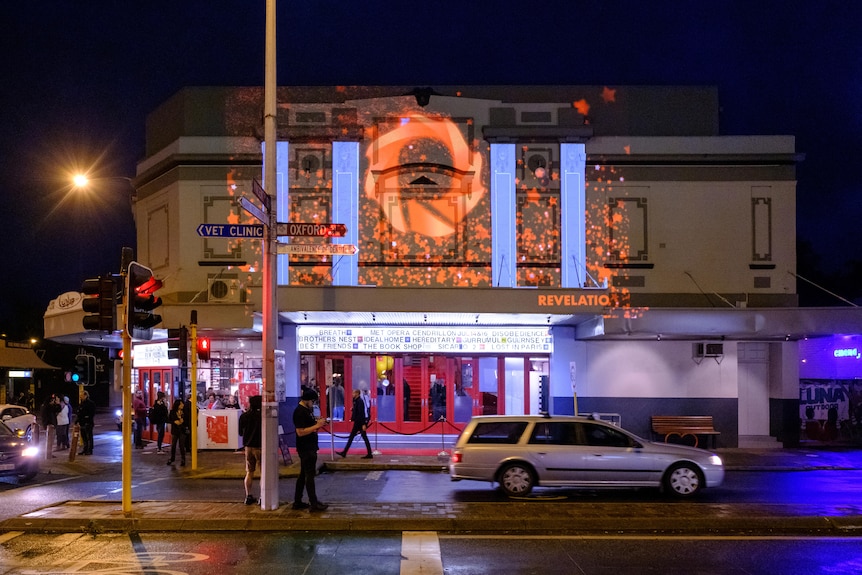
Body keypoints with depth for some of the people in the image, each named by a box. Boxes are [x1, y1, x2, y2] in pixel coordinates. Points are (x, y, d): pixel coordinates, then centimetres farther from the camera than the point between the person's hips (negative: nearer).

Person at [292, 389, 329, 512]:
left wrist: (318, 423, 5)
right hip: (306, 449, -10)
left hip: (309, 447, 10)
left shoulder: (307, 410, 13)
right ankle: (314, 504, -2)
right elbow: (300, 432, -23)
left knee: (303, 474, 13)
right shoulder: (299, 412, -18)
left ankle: (297, 502, 20)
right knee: (310, 475, -6)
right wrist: (316, 426, -22)